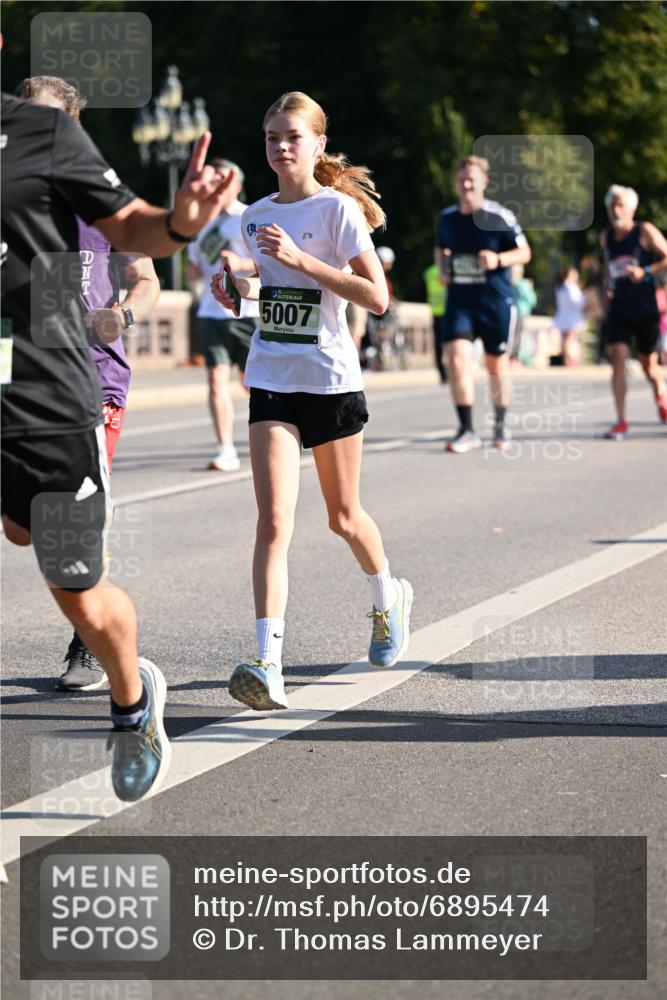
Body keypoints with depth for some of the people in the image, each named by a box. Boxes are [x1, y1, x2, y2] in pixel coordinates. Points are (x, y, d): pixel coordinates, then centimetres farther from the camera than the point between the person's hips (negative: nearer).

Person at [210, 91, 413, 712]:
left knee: (342, 516, 13)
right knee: (274, 520, -13)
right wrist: (243, 289, 3)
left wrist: (300, 259, -22)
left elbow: (376, 297, -16)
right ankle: (269, 667, -22)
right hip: (270, 381, 3)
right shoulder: (256, 217, 9)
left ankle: (389, 597, 46)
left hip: (331, 380, -3)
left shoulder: (338, 208, -8)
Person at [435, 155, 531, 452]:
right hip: (459, 301, 2)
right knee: (457, 359, -15)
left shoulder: (500, 217, -9)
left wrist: (498, 260, -21)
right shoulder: (447, 217, 4)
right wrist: (442, 269, 3)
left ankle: (500, 425, 30)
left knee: (497, 364, 10)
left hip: (496, 302, -2)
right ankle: (466, 431, -8)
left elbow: (524, 252, -3)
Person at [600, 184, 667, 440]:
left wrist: (645, 272, -21)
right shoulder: (606, 238, 8)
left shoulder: (645, 232, -6)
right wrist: (608, 287, 9)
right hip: (618, 309, 3)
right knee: (618, 359, -14)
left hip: (645, 309, -3)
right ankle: (621, 422, -13)